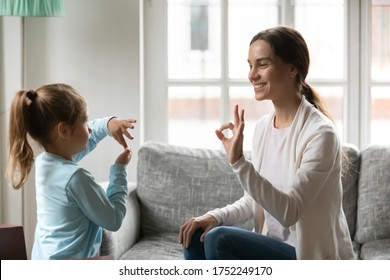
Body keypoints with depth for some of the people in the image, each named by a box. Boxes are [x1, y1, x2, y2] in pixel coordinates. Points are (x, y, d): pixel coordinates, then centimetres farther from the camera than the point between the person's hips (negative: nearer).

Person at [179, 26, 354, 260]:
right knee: (196, 237, -6)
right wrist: (215, 216, -8)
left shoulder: (320, 133, -20)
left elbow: (289, 211, -26)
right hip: (276, 250, 8)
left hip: (316, 258, -8)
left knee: (219, 240, -22)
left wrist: (239, 163, -35)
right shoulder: (263, 126, 5)